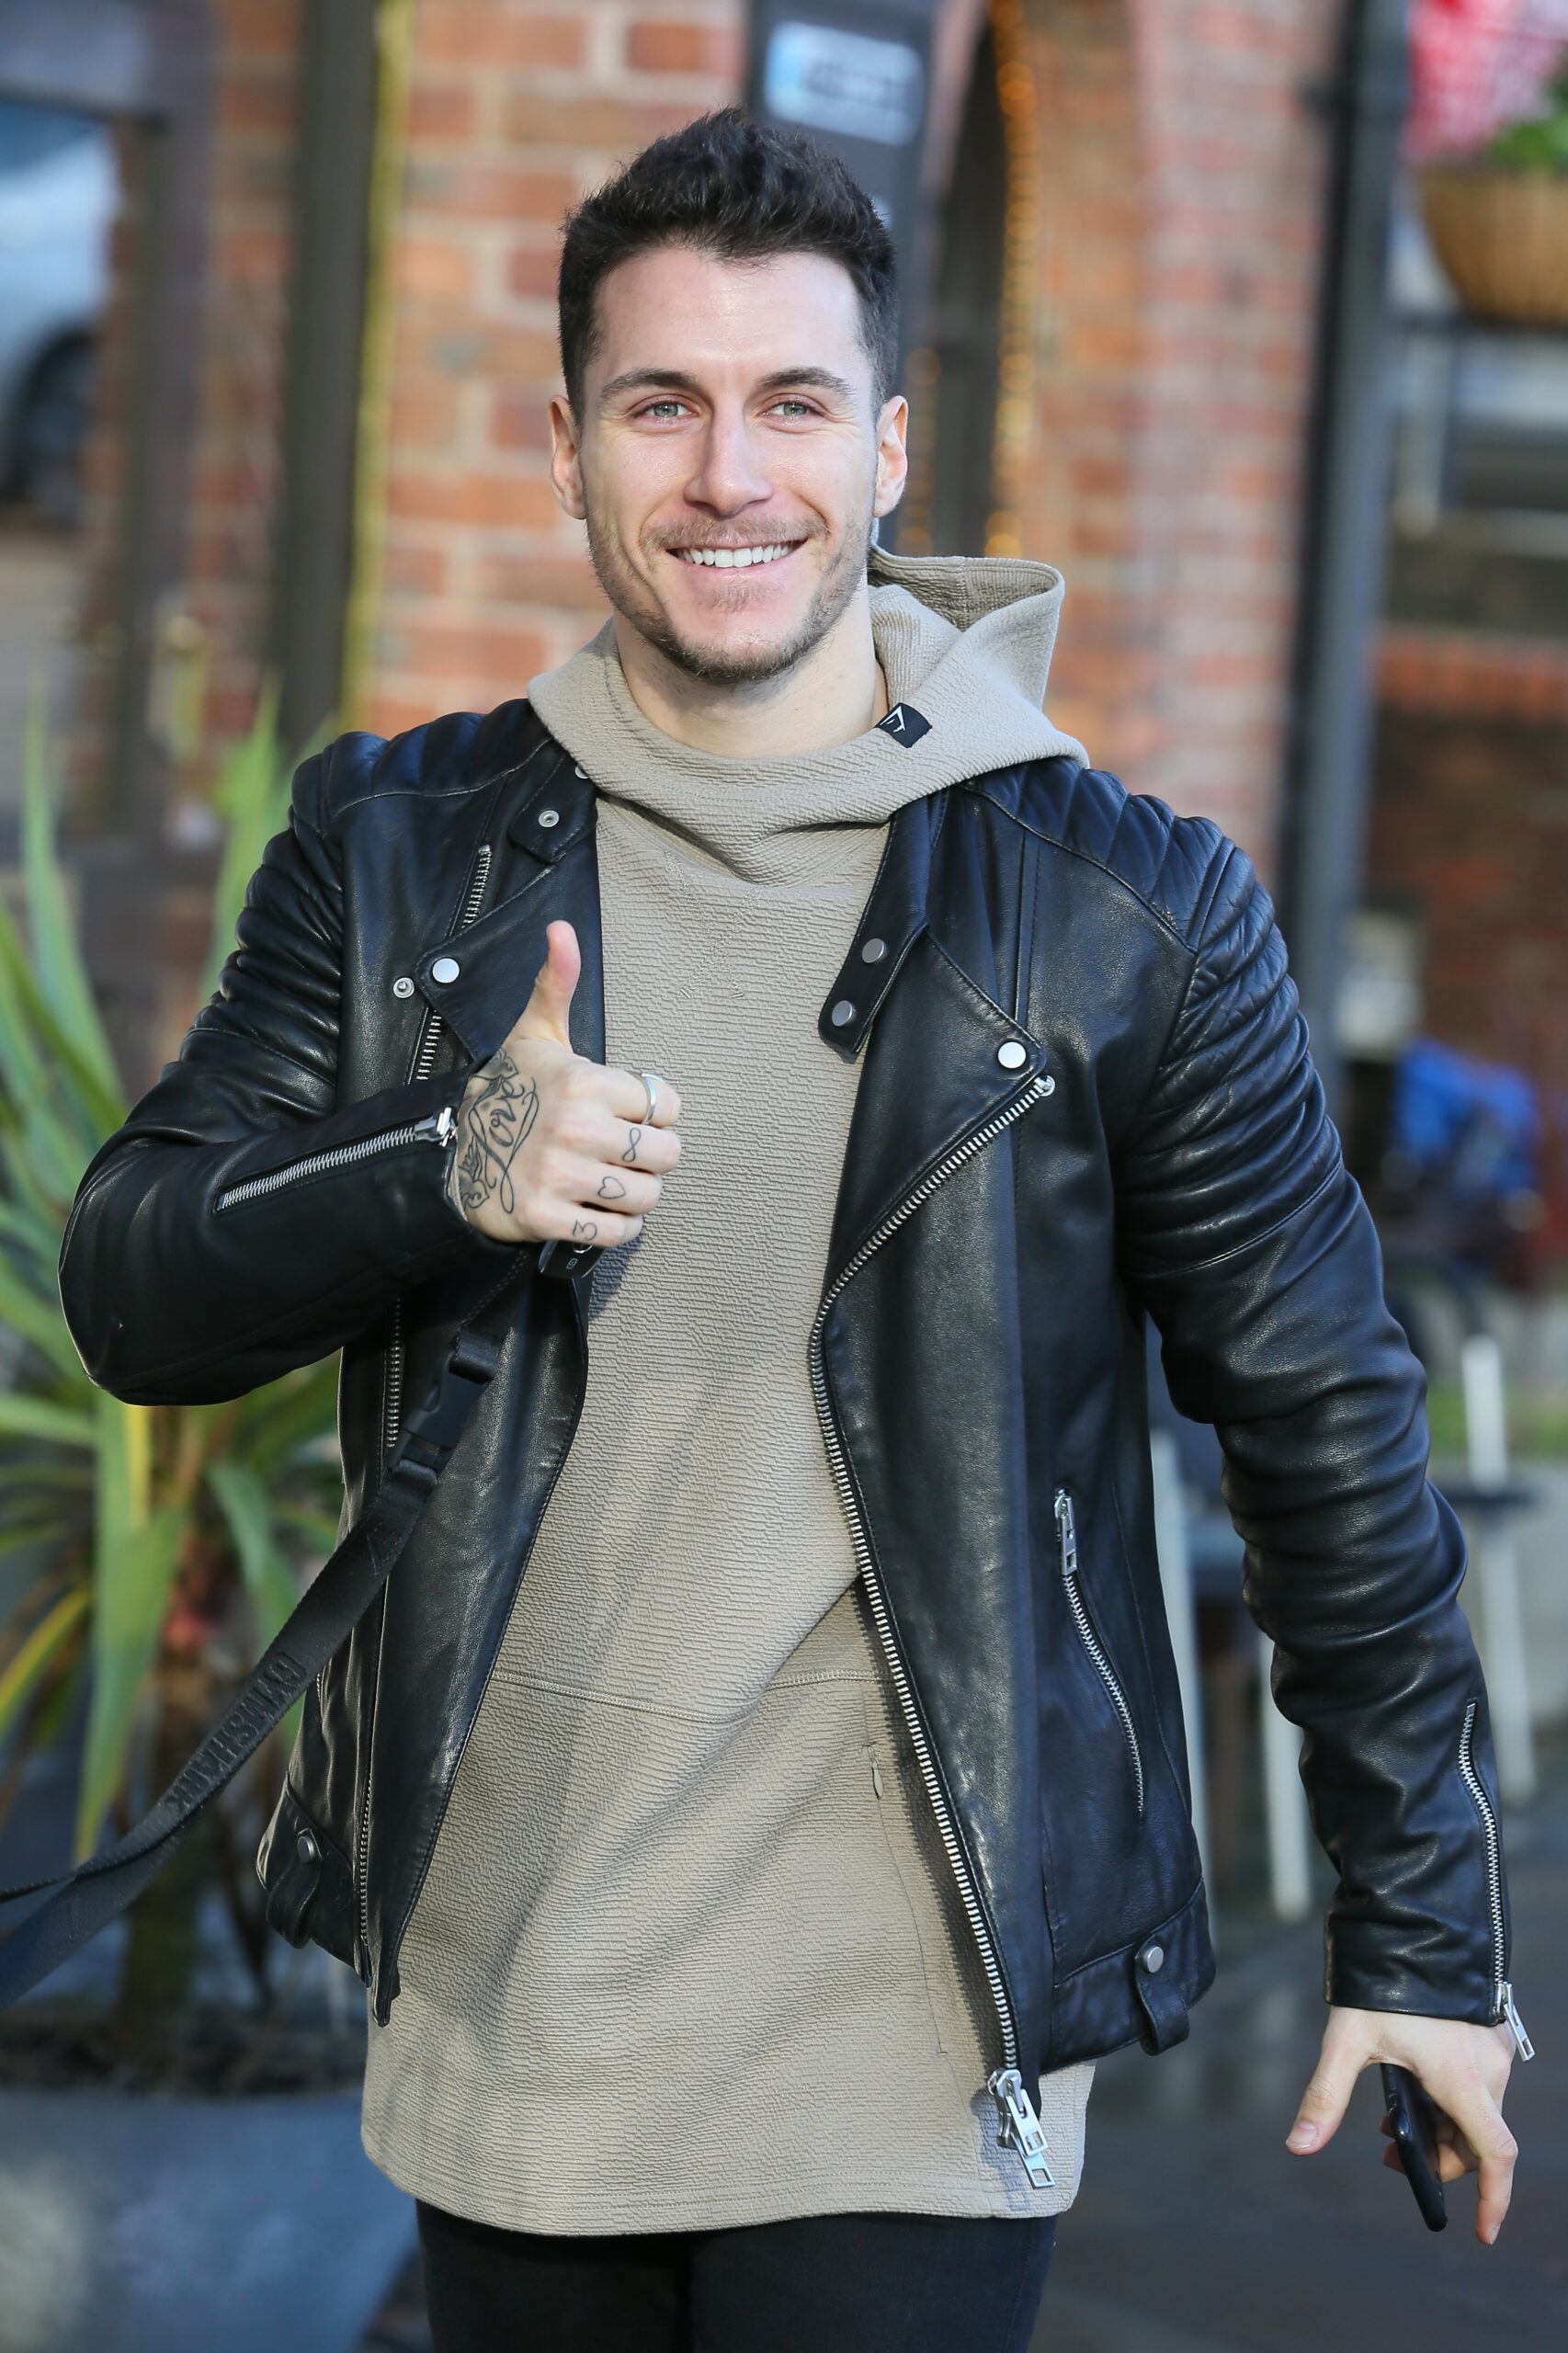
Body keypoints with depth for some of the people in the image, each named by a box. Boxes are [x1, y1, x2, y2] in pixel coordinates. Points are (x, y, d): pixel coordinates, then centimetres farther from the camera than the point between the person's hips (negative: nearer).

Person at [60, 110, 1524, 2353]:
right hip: (493, 2020, 3)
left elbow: (1324, 1430, 2)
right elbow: (131, 1289, 1)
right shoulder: (402, 849, 4)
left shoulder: (1129, 911, -4)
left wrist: (1424, 1932, 5)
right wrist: (444, 1165, -19)